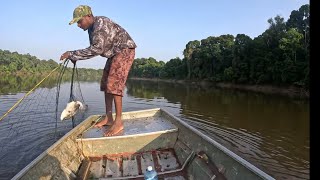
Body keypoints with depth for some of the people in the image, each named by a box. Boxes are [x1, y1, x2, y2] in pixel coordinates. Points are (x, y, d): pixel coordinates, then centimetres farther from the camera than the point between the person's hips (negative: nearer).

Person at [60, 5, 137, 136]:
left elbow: (97, 49, -32)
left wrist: (73, 54, -27)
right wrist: (76, 57, 4)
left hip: (125, 51, -10)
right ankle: (108, 118, 13)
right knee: (106, 84, 7)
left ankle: (118, 123, -15)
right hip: (114, 54, 10)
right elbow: (94, 50, 14)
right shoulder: (92, 28, 8)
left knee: (114, 84, -19)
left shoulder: (100, 23, -22)